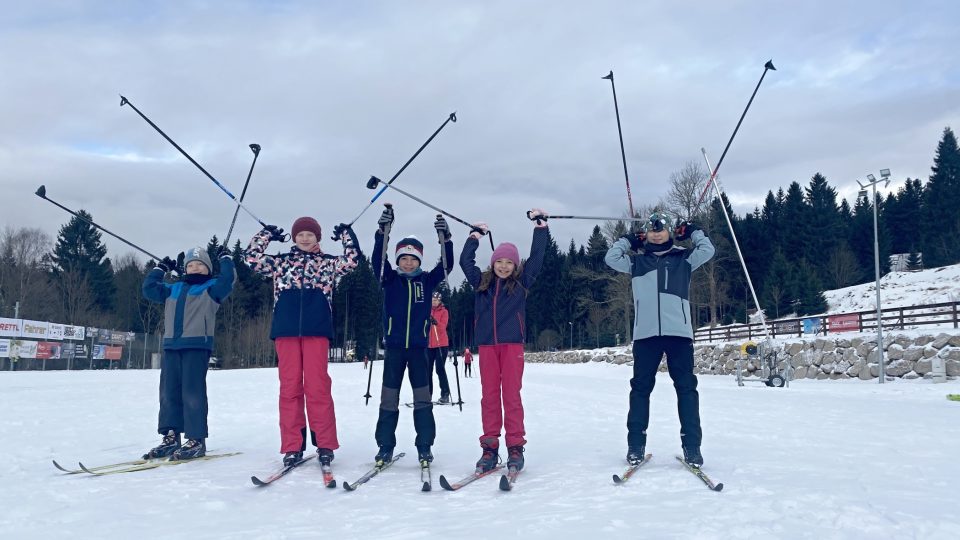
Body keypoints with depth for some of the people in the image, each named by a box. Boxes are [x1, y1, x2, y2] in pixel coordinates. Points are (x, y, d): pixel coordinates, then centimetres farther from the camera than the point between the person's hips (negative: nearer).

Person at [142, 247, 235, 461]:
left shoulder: (212, 287, 6)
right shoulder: (174, 289, 23)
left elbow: (228, 279, -11)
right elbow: (149, 289, 28)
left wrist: (225, 259, 4)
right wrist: (160, 268, 29)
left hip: (197, 346, -6)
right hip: (171, 347, 7)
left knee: (193, 392, -10)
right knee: (169, 392, 7)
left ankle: (196, 440, -5)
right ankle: (171, 437, 14)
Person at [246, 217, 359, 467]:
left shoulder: (328, 263, 13)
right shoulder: (281, 262, 16)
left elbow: (351, 261, 0)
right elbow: (253, 258, 10)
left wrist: (346, 233, 8)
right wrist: (267, 234, 13)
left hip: (316, 332, -2)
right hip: (285, 332, 2)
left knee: (317, 387, -6)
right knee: (289, 387, 1)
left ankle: (325, 445, 1)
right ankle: (292, 447, 6)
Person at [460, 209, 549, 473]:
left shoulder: (521, 282, 6)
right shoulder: (482, 282, 11)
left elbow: (537, 256, 4)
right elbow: (465, 260, 18)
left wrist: (540, 225, 6)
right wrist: (476, 235, 22)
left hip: (512, 344, -2)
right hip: (487, 344, 2)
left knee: (511, 395, -1)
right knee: (489, 395, 4)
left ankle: (515, 447, 4)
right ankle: (490, 446, 8)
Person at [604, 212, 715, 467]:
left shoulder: (683, 258, 14)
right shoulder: (637, 262, 15)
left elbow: (707, 250, 5)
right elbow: (610, 258, 8)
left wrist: (693, 230, 17)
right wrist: (628, 240, 16)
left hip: (678, 332, 0)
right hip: (645, 333, 0)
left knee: (686, 387, 0)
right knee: (641, 387, 2)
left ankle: (691, 446, 4)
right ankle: (636, 445, 8)